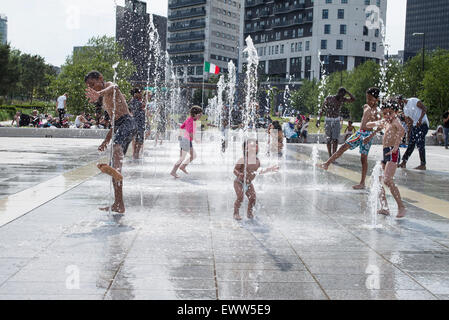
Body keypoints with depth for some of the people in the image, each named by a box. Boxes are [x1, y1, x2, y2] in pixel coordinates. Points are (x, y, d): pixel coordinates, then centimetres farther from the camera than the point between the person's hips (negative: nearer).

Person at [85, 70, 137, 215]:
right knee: (114, 167, 9)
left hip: (127, 123, -10)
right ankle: (118, 205, 12)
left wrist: (99, 93, -48)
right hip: (119, 126, 10)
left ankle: (116, 170, -76)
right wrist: (106, 139, 40)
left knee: (116, 145, -42)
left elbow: (113, 88, -27)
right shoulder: (106, 99, 31)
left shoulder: (109, 85, 2)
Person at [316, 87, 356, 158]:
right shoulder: (329, 99, -10)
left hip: (336, 121, 2)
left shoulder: (343, 100, -1)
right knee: (329, 140, -2)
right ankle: (330, 156, 7)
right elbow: (322, 110, -8)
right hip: (328, 121, -2)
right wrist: (318, 119, -19)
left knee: (335, 140, -10)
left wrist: (347, 92, -15)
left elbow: (353, 99, -8)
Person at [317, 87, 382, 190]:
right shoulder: (365, 107, 10)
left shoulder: (377, 111, -12)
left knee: (363, 158, -3)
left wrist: (371, 136, -27)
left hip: (367, 134, -7)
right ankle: (327, 164, 3)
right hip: (359, 132, 7)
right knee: (343, 147, 0)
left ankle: (362, 183, 3)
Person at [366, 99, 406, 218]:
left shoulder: (395, 121, -7)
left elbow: (402, 130, -30)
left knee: (388, 180, -21)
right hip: (386, 154, 10)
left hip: (392, 153, -9)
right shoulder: (385, 122, 19)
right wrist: (377, 123, 5)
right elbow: (368, 125, 26)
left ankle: (401, 207, -14)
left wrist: (396, 146, -34)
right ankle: (384, 207, 12)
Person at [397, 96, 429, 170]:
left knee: (420, 144, -11)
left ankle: (423, 165, -8)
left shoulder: (414, 101, -8)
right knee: (411, 144, 8)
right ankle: (404, 163, 11)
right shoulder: (405, 109, 15)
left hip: (423, 124, -8)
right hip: (415, 125, 8)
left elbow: (425, 108, -14)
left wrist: (420, 119, -25)